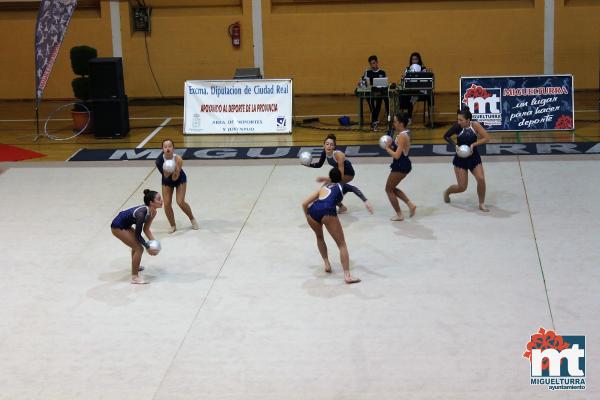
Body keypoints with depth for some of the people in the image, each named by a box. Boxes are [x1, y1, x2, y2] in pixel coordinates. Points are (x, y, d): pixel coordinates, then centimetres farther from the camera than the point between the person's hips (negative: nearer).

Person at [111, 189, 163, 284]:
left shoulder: (153, 212, -8)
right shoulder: (142, 213, -33)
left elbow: (146, 229, 4)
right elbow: (138, 234, -26)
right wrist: (148, 248, -21)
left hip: (125, 225, 9)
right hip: (117, 227, -9)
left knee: (137, 244, 27)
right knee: (139, 248, -10)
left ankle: (135, 266, 51)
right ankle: (135, 277, 0)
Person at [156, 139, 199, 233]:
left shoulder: (178, 159, -33)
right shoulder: (160, 160, -29)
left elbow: (175, 178, -30)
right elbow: (165, 176, -26)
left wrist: (175, 172, -51)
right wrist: (167, 173, -47)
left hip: (180, 179, -2)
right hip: (167, 181, 2)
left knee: (180, 202, -11)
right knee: (167, 204, -5)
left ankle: (192, 219, 18)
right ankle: (173, 225, 17)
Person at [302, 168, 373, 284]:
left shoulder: (323, 187, 35)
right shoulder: (343, 186, 27)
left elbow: (304, 204, 30)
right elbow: (355, 190, 3)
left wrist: (308, 218, 43)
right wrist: (366, 201, -11)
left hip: (312, 211, 4)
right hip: (327, 212, -4)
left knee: (319, 236, 35)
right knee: (341, 244, 3)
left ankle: (326, 264, 31)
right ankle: (347, 276, -9)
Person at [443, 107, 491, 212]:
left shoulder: (475, 125, -13)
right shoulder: (457, 127, -16)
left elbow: (486, 138, -12)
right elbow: (446, 136, -6)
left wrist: (473, 144, -21)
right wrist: (455, 145, -19)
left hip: (474, 157, 1)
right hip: (461, 159, -1)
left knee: (481, 179, -15)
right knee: (462, 187, 0)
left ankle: (482, 204, 5)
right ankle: (447, 192, 34)